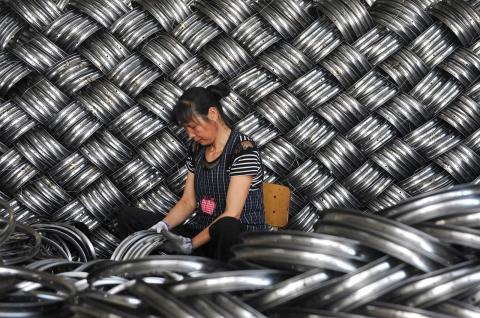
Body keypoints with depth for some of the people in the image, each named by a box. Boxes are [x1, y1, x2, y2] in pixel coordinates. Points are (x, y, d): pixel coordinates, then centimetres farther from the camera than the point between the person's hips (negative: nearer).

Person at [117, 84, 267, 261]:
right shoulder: (197, 149, 9)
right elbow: (188, 201, 10)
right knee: (128, 216, -4)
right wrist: (163, 226, -9)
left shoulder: (243, 149, -14)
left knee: (226, 227, -44)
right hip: (201, 232, 7)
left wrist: (191, 245, -23)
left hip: (241, 238, -7)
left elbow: (231, 215, -19)